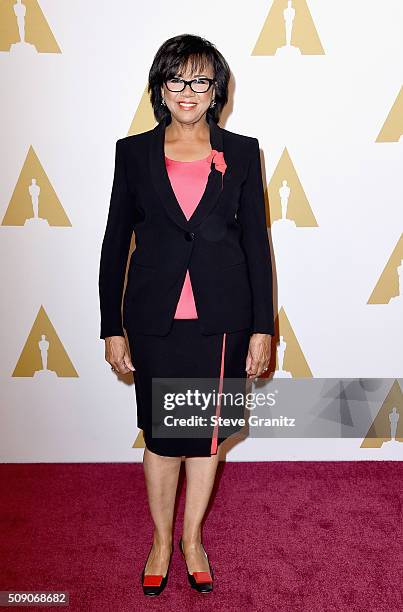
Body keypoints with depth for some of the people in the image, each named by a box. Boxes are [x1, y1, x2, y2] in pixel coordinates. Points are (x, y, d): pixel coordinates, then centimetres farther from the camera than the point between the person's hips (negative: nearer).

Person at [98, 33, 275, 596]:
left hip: (221, 316, 1)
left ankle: (193, 539, 35)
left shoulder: (241, 151, 3)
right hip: (155, 317, 0)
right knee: (162, 434, 10)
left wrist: (262, 327, -1)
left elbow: (256, 241, 3)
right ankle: (162, 540, 35)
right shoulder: (134, 152, 3)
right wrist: (112, 328, 1)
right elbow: (116, 241, 4)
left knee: (207, 432, 12)